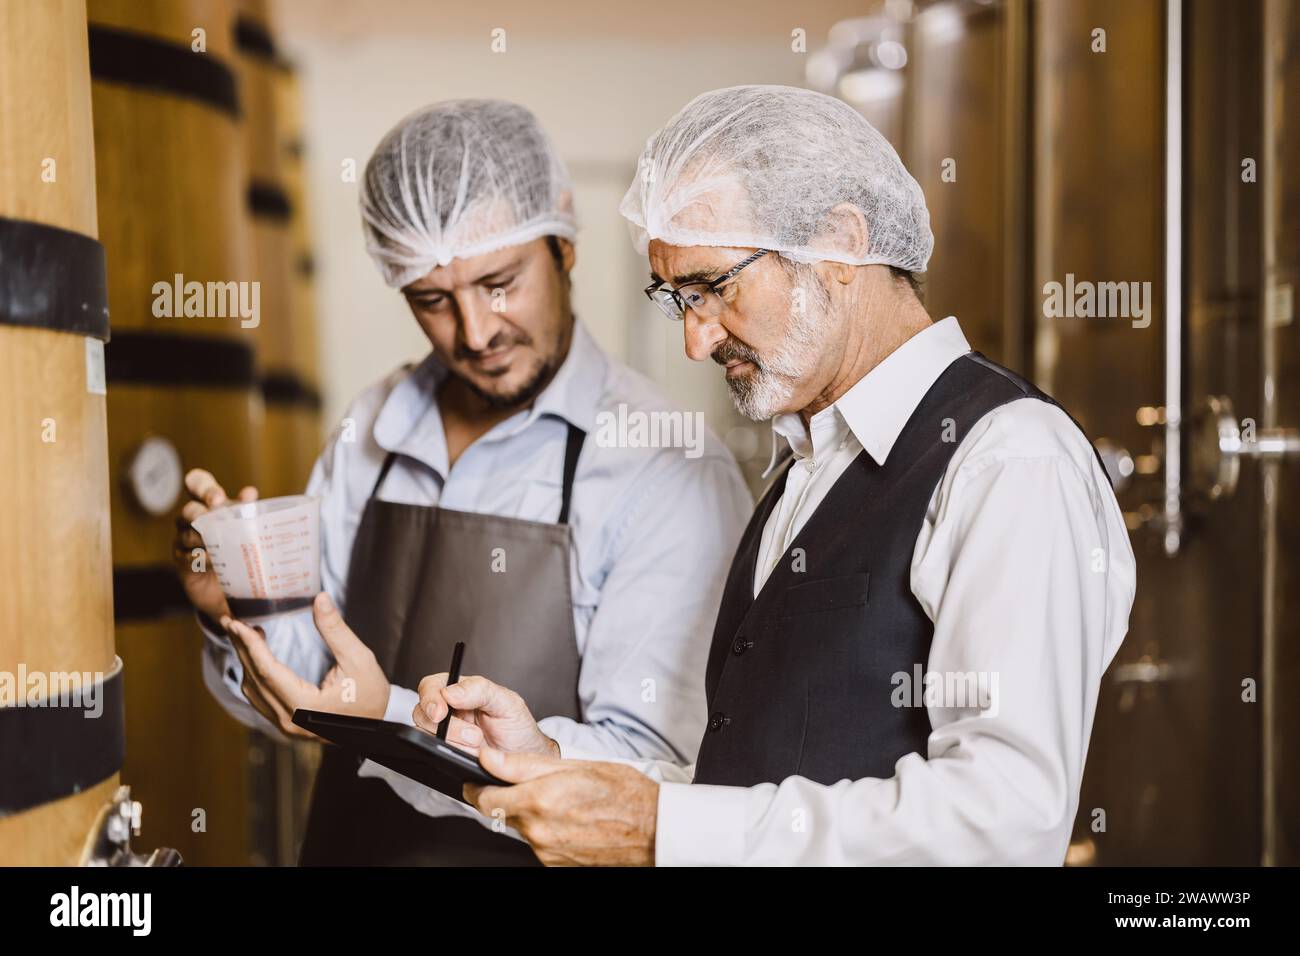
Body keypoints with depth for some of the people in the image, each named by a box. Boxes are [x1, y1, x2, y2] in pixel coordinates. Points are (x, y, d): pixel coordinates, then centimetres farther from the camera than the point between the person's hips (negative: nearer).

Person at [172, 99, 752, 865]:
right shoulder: (368, 435, 3)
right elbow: (293, 701, 10)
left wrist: (393, 721, -24)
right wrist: (243, 620, -10)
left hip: (534, 849, -4)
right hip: (347, 843, 5)